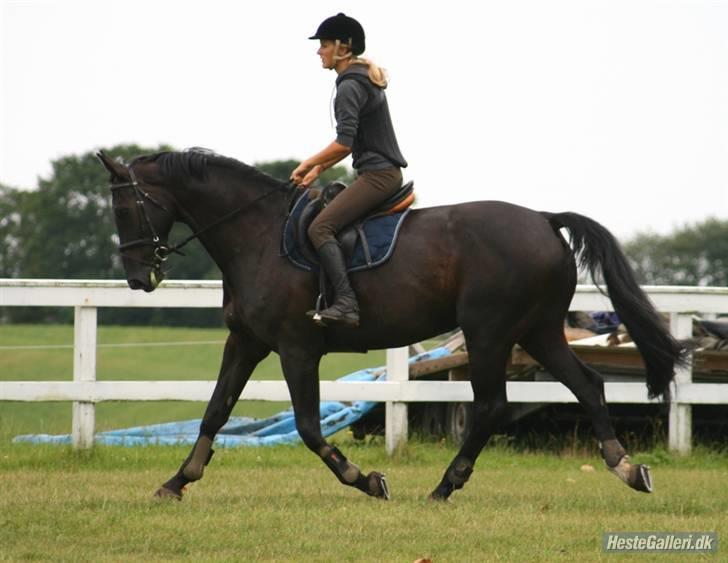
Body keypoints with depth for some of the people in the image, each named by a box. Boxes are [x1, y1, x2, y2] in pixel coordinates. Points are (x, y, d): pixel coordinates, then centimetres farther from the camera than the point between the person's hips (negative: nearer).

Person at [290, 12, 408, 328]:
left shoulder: (349, 87, -13)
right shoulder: (365, 81, 18)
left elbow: (344, 143, -21)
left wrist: (308, 164, -8)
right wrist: (319, 168, 16)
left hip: (377, 174, -11)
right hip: (386, 172, 11)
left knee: (320, 227, -20)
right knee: (328, 223, 22)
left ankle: (345, 303, -32)